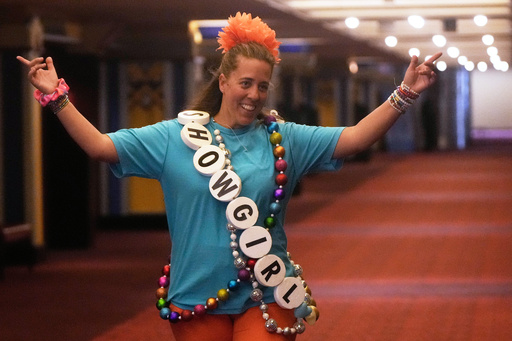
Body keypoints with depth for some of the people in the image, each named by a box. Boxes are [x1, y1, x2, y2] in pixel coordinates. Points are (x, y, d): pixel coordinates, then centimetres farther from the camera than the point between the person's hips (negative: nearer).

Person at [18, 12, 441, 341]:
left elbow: (354, 138, -2)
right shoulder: (175, 137, 1)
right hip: (197, 297, 0)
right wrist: (57, 97, -10)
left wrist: (403, 96, -12)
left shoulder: (284, 139, 3)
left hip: (267, 297, 0)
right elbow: (100, 145, -2)